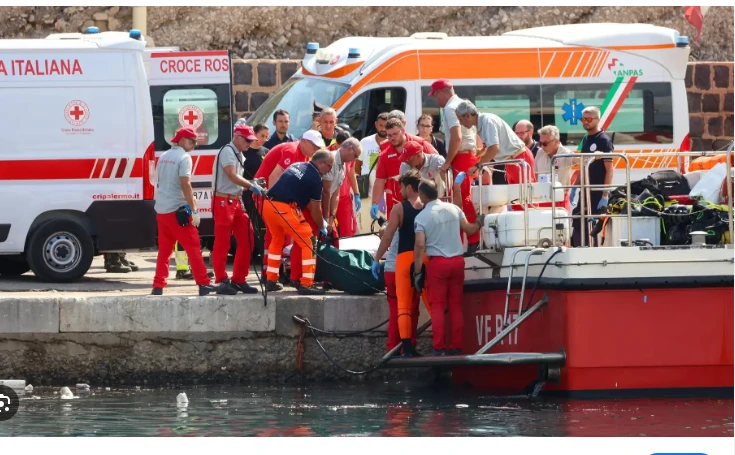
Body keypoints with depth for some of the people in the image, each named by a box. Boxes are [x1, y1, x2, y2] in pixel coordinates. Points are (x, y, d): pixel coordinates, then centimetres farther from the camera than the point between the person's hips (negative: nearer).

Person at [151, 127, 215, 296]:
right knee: (193, 247, -3)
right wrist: (194, 210, -15)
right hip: (177, 210, -8)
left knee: (164, 250, 11)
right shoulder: (184, 157, -10)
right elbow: (185, 185, -17)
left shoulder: (164, 157, 15)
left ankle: (158, 286, 8)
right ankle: (203, 284, -4)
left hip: (161, 209, 8)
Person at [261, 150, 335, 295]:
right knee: (308, 244, 2)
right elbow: (316, 208, 4)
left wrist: (322, 220, 34)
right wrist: (322, 227, 21)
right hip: (286, 209, -8)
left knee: (277, 240, 26)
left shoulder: (296, 166, 21)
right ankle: (306, 284, -1)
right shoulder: (315, 178, -2)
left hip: (268, 205, 8)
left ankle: (271, 281, 29)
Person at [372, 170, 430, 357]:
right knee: (432, 303, 7)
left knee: (404, 305, 0)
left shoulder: (399, 209, -3)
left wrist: (376, 259, 2)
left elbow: (387, 237, -6)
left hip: (405, 258, -3)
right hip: (427, 258, 3)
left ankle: (407, 347, -7)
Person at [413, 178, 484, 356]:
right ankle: (456, 347, 9)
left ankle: (439, 348, -6)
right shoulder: (453, 209, 5)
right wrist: (479, 222, 34)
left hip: (437, 263, -4)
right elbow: (469, 230, 12)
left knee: (437, 306, 0)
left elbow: (420, 245, -12)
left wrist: (417, 271, -7)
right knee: (456, 306, 8)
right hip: (457, 261, 4)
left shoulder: (421, 217, -7)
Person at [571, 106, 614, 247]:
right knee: (578, 226, 5)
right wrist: (574, 187, 15)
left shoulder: (604, 141, -10)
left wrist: (605, 196, -18)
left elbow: (609, 170, -13)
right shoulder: (586, 140, 13)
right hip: (585, 192, 7)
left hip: (598, 194, -7)